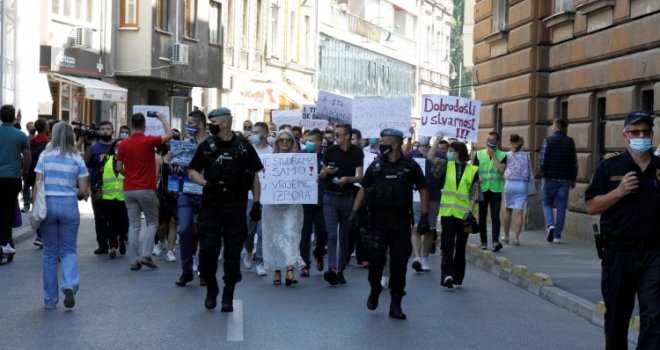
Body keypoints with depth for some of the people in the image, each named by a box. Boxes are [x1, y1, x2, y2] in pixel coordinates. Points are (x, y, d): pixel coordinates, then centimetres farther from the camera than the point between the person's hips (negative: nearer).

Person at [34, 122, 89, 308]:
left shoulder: (45, 155, 1)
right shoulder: (77, 158, 1)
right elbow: (83, 191, 0)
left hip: (47, 204, 0)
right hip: (69, 205, 0)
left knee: (50, 253, 11)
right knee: (68, 250, 11)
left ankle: (50, 299, 15)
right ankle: (70, 285, -16)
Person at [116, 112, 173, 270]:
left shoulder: (124, 144, 1)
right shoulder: (149, 141, -9)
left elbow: (119, 167, 4)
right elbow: (169, 134, 1)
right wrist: (162, 118, 13)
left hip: (129, 189, 3)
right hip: (146, 189, -3)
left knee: (134, 225, 7)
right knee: (152, 223, 9)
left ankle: (134, 260, 5)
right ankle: (145, 255, -5)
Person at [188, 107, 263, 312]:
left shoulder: (244, 147, 3)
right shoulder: (206, 147, 7)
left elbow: (254, 177, 5)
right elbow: (192, 172, 9)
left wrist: (256, 203, -1)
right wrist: (206, 183, -11)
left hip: (236, 205, -1)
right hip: (211, 205, 1)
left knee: (233, 253, 3)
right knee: (207, 249, -4)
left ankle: (228, 296, 14)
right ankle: (211, 289, 18)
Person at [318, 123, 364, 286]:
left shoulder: (357, 152, -3)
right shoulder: (331, 150, 0)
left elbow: (360, 176, -5)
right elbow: (321, 176, 7)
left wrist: (348, 179, -23)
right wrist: (326, 171, -15)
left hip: (347, 197, 0)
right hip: (330, 197, 0)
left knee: (344, 236, 8)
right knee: (332, 234, -11)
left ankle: (341, 270, 17)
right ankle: (332, 269, -18)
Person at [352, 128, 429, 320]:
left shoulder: (410, 166, 1)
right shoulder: (376, 166, 5)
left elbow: (423, 190, 3)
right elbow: (363, 189, 12)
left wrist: (424, 216, -4)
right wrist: (354, 211, 3)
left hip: (401, 221, -1)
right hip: (378, 219, 1)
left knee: (399, 264, 2)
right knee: (375, 259, -1)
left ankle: (395, 305, 11)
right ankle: (374, 290, 27)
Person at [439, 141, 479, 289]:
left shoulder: (473, 170, 1)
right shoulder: (446, 167, 8)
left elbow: (475, 193, -2)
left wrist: (470, 210, -12)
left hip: (463, 214, 0)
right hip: (447, 212, 0)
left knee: (460, 247, 10)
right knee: (448, 245, -12)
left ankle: (457, 278, 20)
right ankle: (447, 275, -21)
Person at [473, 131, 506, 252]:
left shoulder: (502, 155, 3)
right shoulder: (479, 154, 9)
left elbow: (501, 169, -12)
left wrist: (493, 155, -10)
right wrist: (477, 178, -15)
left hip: (496, 189, -2)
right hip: (482, 189, 2)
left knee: (495, 216, -9)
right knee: (482, 217, 6)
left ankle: (495, 241, -15)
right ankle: (483, 241, 14)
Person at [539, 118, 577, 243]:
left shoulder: (548, 140, -6)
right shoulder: (570, 142, 3)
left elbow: (541, 159, -9)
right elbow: (574, 162, 4)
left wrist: (543, 172, 8)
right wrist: (573, 179, 13)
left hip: (549, 177, -2)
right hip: (565, 179, 2)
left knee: (546, 203, 13)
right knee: (561, 207, 7)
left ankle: (550, 225, -11)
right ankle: (557, 235, 6)